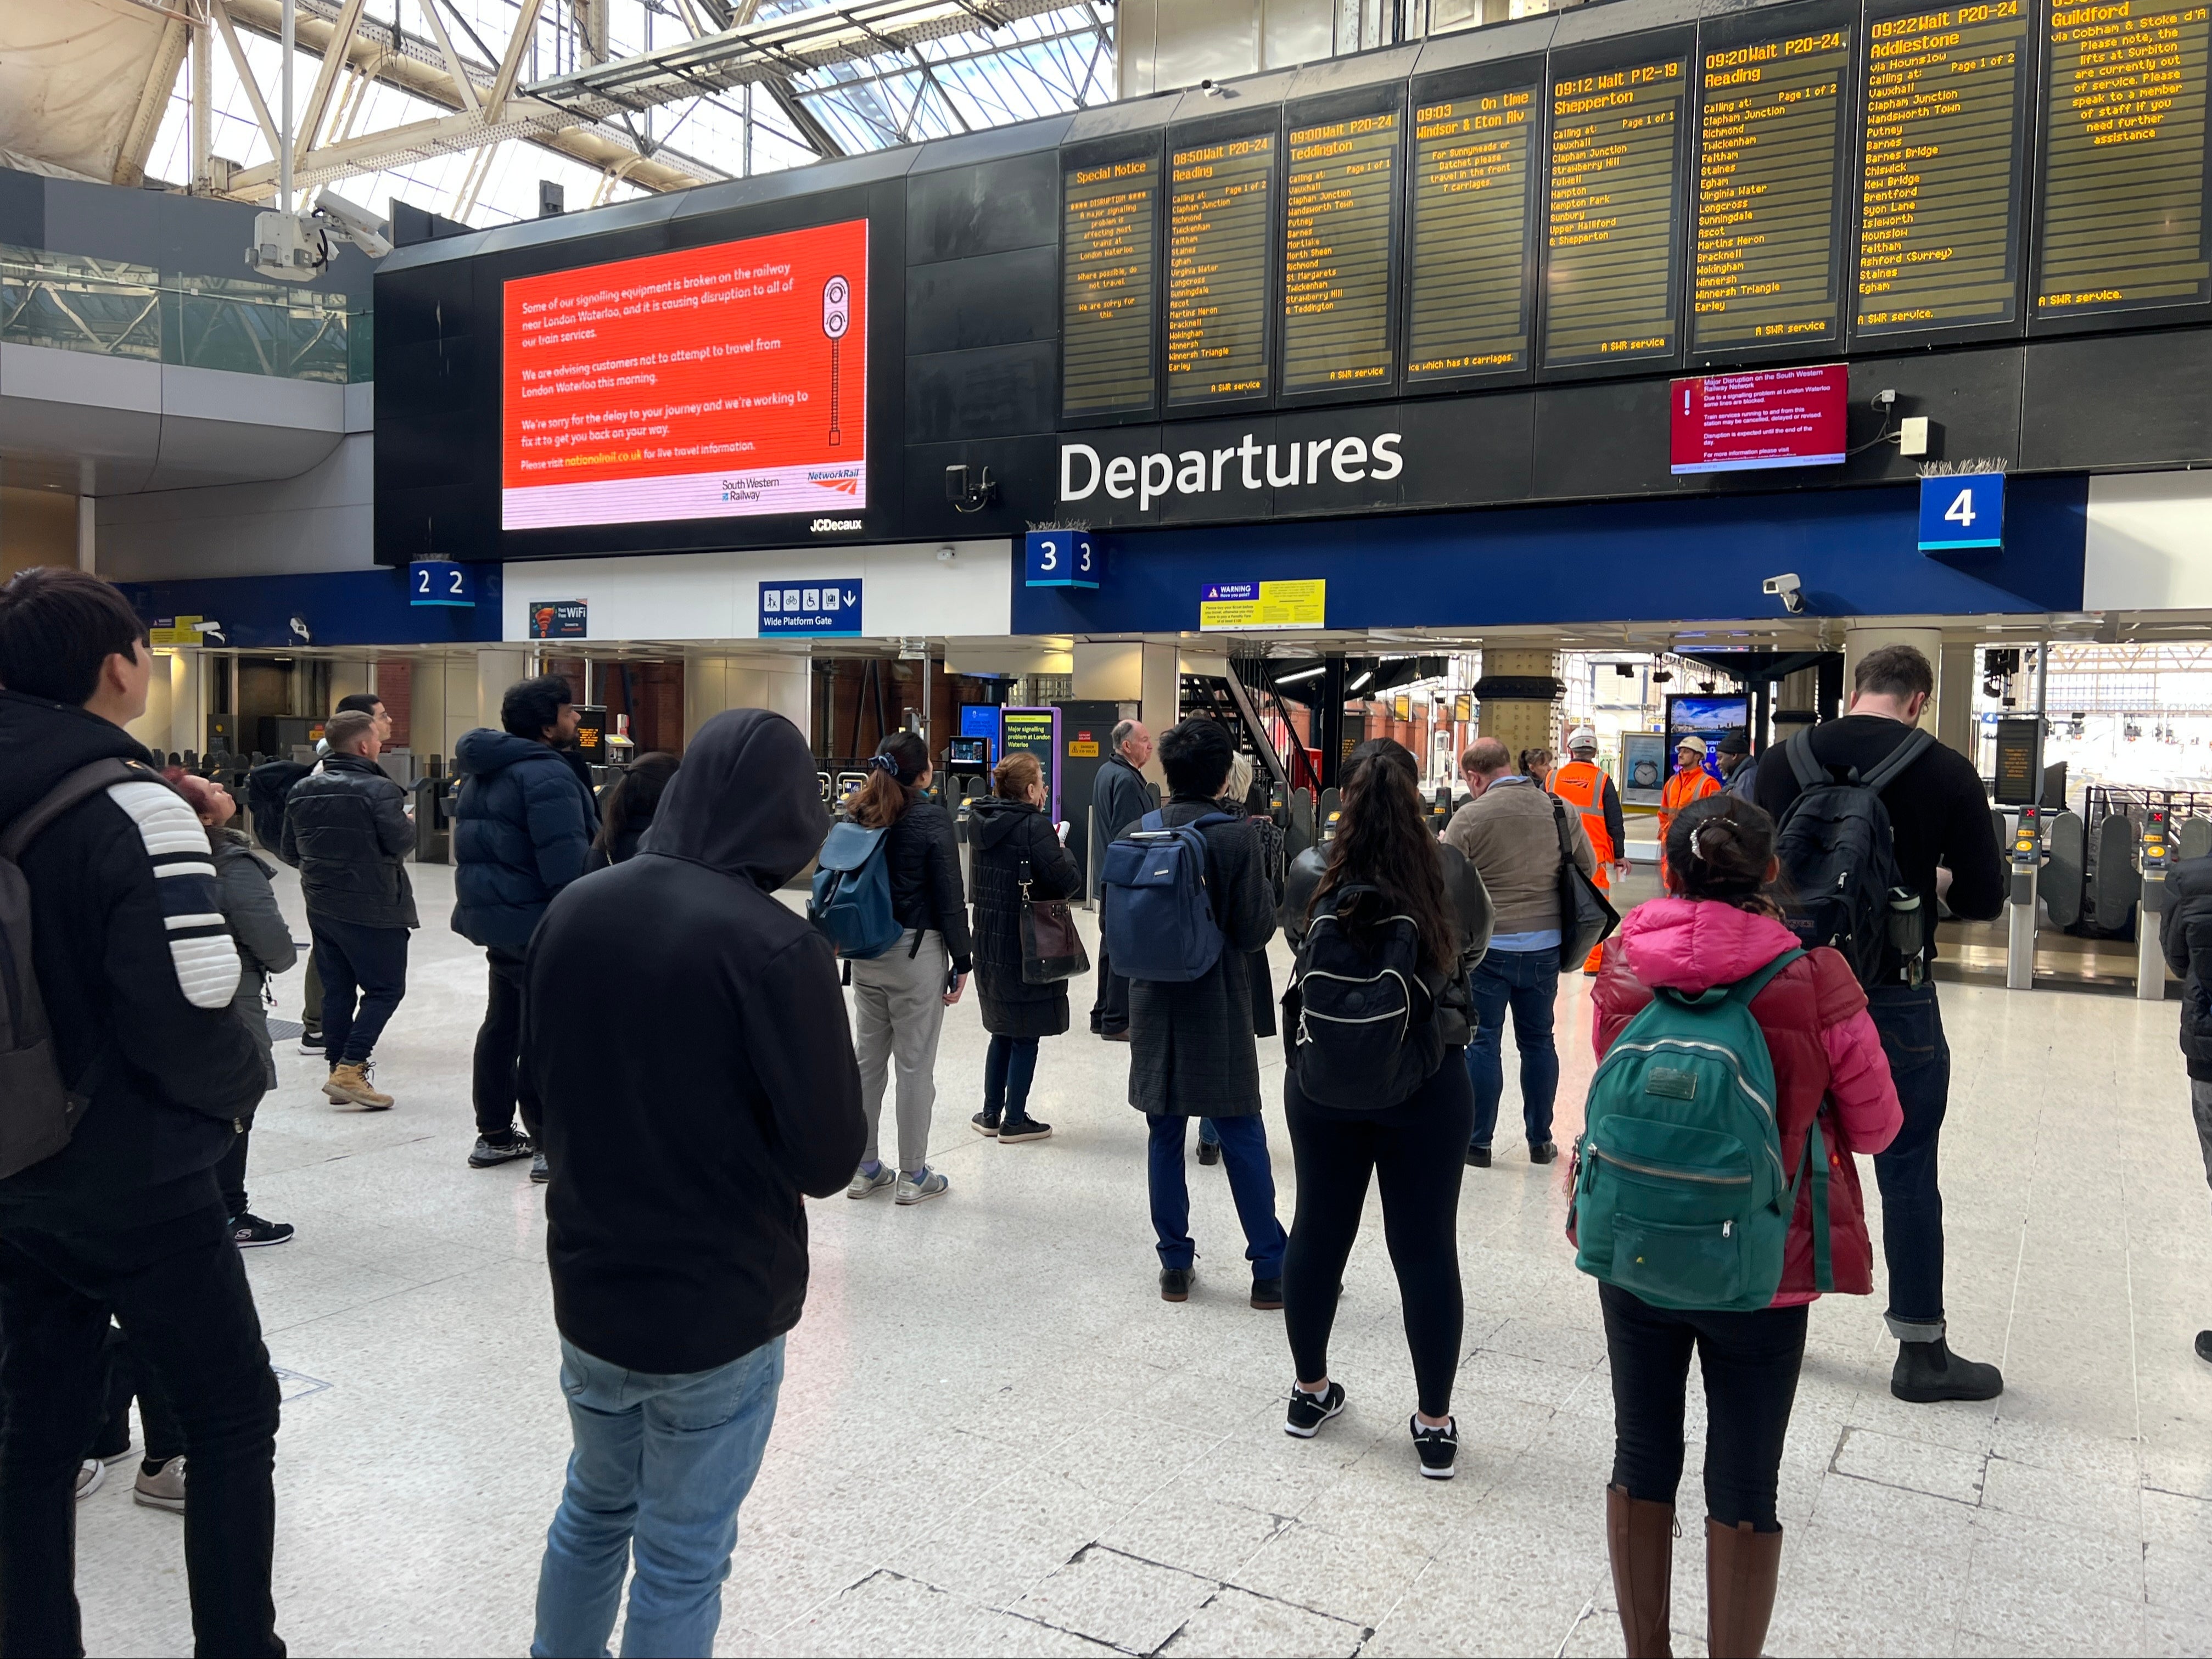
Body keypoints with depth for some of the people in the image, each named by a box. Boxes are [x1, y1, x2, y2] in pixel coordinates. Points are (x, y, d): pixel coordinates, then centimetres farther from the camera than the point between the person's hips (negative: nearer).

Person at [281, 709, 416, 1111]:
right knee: (385, 988, 2)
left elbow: (289, 851, 11)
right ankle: (350, 1070, -7)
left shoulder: (303, 790, 6)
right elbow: (402, 843, -18)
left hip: (322, 907, 7)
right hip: (372, 908, -7)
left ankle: (340, 1075, 15)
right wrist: (406, 821, 3)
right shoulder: (378, 790, -16)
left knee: (337, 990, 12)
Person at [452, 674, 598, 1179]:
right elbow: (568, 863, -25)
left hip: (494, 918, 10)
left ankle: (494, 1135, 25)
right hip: (540, 928, -10)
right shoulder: (546, 775, -20)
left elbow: (477, 846, 22)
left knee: (503, 1024, 17)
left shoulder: (486, 771, 14)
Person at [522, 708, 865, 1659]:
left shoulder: (573, 910, -5)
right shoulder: (775, 947, -23)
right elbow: (829, 1158, -16)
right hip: (720, 1309, -5)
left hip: (588, 1287, 6)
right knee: (682, 1560, 12)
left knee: (595, 1504, 27)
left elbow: (540, 1088, 7)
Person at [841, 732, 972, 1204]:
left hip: (865, 952, 6)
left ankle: (864, 1168, 22)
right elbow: (949, 897, -11)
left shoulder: (858, 816, 4)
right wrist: (962, 961, -4)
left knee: (867, 1059, 13)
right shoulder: (931, 818, -11)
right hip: (917, 951, -6)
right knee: (915, 1065, 2)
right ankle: (912, 1176, 10)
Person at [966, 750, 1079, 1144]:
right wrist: (1064, 851, 0)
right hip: (1028, 949, -7)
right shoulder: (1034, 827, -18)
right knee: (1026, 1036, 4)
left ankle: (991, 1114, 25)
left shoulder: (982, 824, 6)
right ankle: (1014, 1122, 11)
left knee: (1003, 1032, 19)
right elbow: (1068, 882, -21)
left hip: (989, 945, 7)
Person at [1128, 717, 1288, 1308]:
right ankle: (1270, 1269, 12)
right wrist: (1264, 887, 7)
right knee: (1243, 1137, 6)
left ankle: (1175, 1265, 18)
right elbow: (1257, 929, -10)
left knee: (1165, 1136, 11)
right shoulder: (1238, 837, -13)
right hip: (1218, 1005, -3)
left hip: (1154, 1003, 3)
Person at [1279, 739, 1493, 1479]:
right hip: (1428, 1084, -1)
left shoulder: (1313, 872, -10)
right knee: (1426, 1247, 8)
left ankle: (1309, 1390, 32)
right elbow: (1474, 948, 6)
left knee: (1319, 1230, 16)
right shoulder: (1451, 871, -11)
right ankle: (1434, 1424, 19)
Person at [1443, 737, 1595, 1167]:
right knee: (1538, 1040, 14)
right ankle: (1540, 1139, 23)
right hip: (1545, 943, 4)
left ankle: (1477, 1142, 11)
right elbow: (1588, 867, 11)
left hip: (1488, 945, -4)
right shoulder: (1561, 811, -1)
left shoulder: (1470, 817, -14)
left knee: (1483, 1042, 5)